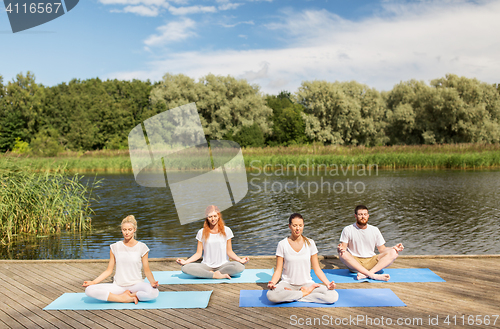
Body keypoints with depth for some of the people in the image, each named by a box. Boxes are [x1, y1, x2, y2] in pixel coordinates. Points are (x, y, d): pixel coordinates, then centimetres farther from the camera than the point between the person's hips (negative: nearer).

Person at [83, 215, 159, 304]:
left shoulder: (142, 247, 0)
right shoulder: (115, 247, 6)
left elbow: (147, 270, 2)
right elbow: (109, 270, 11)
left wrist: (152, 282, -18)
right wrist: (93, 282, -1)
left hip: (136, 284, -3)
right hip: (118, 285, 3)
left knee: (154, 293, -36)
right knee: (89, 290, -22)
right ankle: (124, 298, -17)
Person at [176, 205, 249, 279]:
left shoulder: (226, 231, 2)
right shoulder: (202, 233, 3)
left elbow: (229, 252, 3)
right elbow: (198, 254, 4)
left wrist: (240, 260, -15)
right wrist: (185, 261, -11)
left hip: (223, 265, 0)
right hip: (206, 266, 1)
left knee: (240, 267, -33)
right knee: (185, 268, -27)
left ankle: (210, 273, -18)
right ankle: (216, 275, -24)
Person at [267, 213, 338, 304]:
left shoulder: (310, 243, 1)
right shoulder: (282, 244, -2)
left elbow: (317, 269, 4)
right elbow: (278, 270, -2)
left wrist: (328, 284, -12)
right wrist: (272, 282, -22)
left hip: (307, 283, 2)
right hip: (288, 284, -2)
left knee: (334, 296, -24)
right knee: (271, 295, -35)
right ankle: (305, 293, -12)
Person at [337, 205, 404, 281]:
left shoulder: (374, 230, 12)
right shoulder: (348, 230, 3)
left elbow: (382, 249, 13)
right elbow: (344, 247, -1)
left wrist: (394, 248, -6)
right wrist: (340, 248, -26)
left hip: (371, 262, 3)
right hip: (354, 262, -3)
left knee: (393, 253, -19)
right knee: (342, 254, -34)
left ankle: (365, 274, -35)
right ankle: (373, 275, -40)